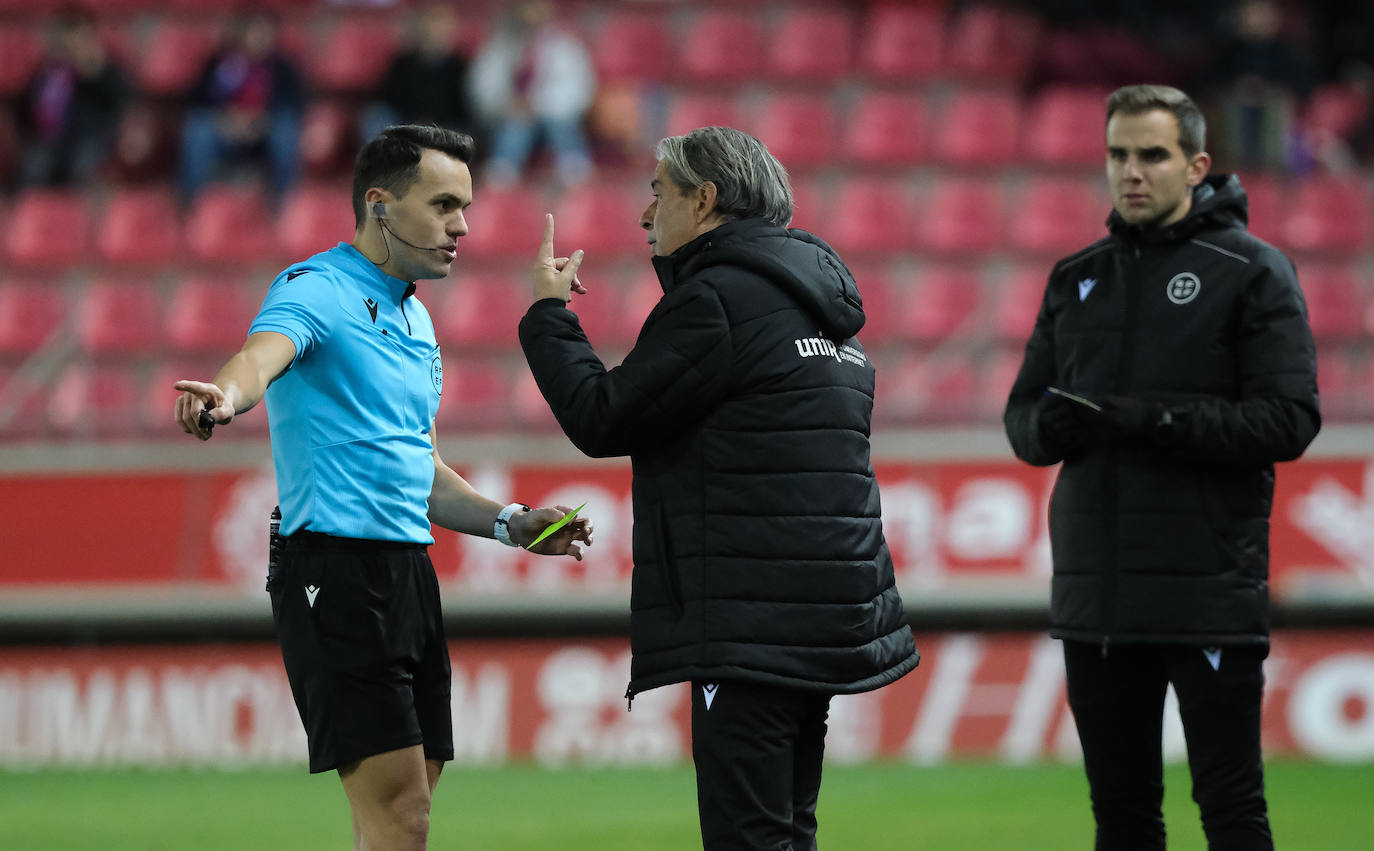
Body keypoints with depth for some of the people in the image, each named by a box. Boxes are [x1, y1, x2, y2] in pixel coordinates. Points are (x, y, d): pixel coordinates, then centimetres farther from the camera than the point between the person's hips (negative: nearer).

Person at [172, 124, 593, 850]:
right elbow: (265, 350, -31)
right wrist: (230, 392, -54)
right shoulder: (316, 290, -8)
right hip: (335, 567, -9)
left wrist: (510, 523, 16)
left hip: (408, 571, 9)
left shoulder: (415, 320, 20)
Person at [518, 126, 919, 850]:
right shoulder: (817, 298, 19)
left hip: (751, 625, -10)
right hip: (819, 621, 10)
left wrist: (547, 313, 5)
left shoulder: (717, 297, -11)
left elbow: (603, 418, -10)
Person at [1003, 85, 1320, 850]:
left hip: (1209, 596, -5)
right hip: (1095, 598, 6)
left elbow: (1290, 420, -12)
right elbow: (1023, 417, 14)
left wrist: (1149, 419, -20)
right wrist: (1050, 425, -11)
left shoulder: (1251, 272, -3)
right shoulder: (1077, 279, 15)